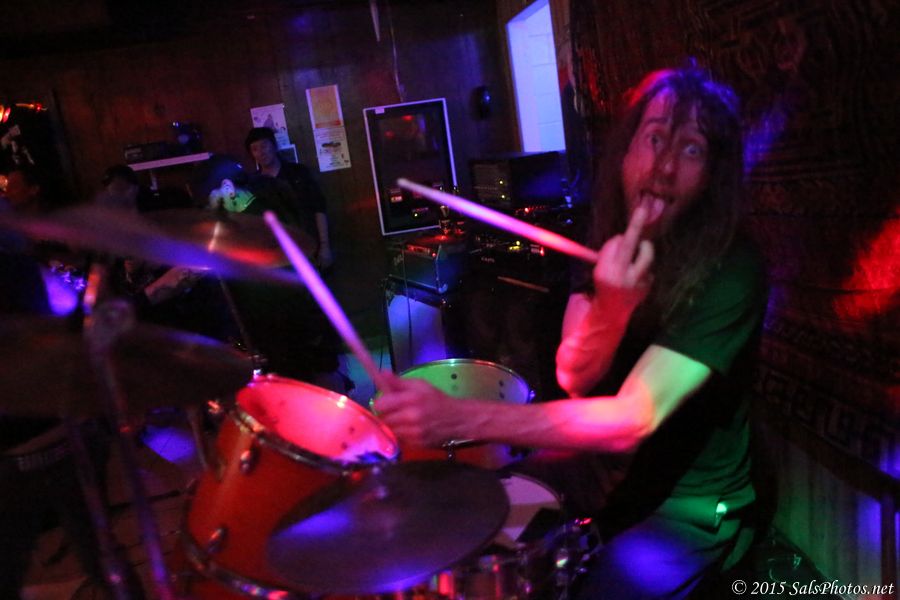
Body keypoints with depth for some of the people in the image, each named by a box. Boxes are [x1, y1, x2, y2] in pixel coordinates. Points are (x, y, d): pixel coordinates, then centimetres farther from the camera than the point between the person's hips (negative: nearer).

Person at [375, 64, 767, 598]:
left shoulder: (730, 272, -24)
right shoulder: (610, 242, -4)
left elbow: (632, 420, -32)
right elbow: (573, 377, -13)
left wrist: (459, 417, -42)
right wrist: (609, 306, -34)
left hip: (689, 504, -4)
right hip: (601, 469, 5)